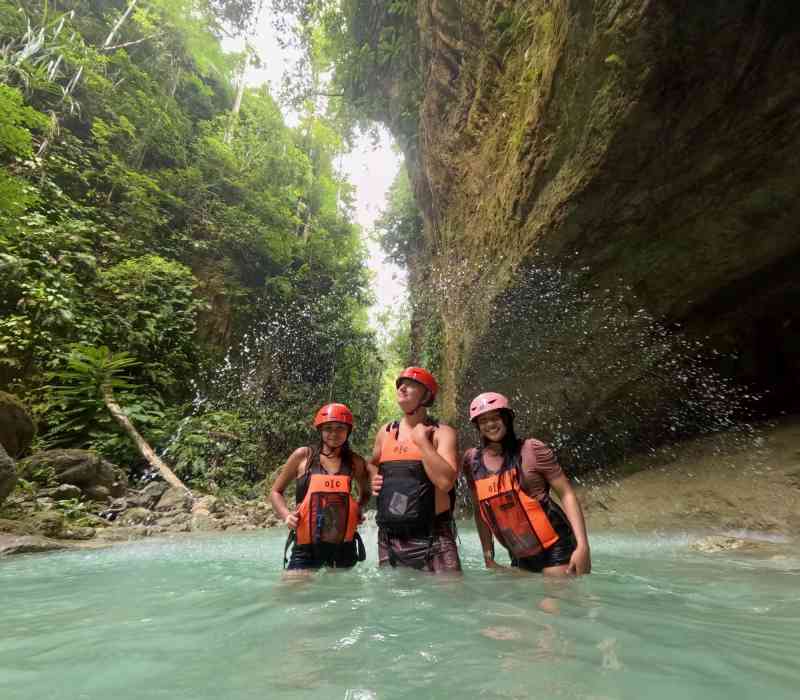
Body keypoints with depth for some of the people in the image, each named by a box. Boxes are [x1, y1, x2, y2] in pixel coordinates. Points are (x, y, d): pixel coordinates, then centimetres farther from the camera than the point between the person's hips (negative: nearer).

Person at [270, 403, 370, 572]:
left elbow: (365, 493, 22)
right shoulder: (303, 456, -2)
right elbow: (276, 492, 9)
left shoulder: (355, 462, 3)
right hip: (306, 548, -2)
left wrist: (358, 510, 3)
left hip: (344, 547, 2)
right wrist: (286, 515, -8)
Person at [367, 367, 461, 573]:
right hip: (389, 537, 5)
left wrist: (422, 440, -17)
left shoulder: (442, 432, -7)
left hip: (432, 539, -4)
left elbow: (446, 481, -23)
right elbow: (372, 463, 28)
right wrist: (373, 478, 6)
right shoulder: (385, 432, 8)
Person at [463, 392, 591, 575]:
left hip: (555, 549, -4)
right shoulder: (472, 460, 1)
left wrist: (582, 545, -15)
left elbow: (567, 495, -8)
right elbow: (480, 511, 9)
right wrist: (488, 557, 9)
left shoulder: (531, 450, -10)